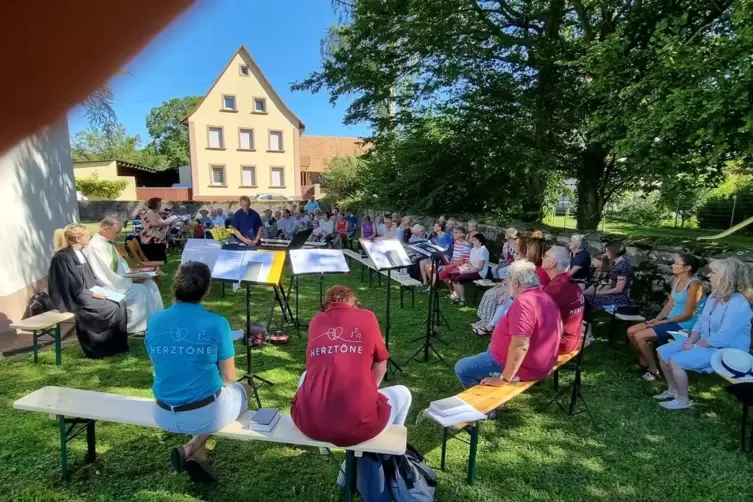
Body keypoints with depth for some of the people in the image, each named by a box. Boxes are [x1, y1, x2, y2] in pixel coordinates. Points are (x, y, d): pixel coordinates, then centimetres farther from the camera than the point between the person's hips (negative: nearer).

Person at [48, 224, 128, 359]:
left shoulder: (79, 253, 10)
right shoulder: (62, 257, -18)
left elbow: (90, 277, 18)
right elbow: (73, 288, -21)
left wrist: (103, 287, 5)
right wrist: (93, 293, -18)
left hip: (88, 293, 9)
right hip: (75, 299, -9)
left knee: (120, 303, -7)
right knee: (111, 308, -20)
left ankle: (118, 344, 0)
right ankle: (101, 347, -3)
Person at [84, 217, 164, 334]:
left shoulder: (109, 243, 7)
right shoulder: (96, 246, -21)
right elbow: (107, 276, -24)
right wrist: (131, 279, -17)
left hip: (117, 280, 9)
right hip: (108, 286, -9)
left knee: (150, 284, -1)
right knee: (140, 290, -19)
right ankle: (135, 326, -4)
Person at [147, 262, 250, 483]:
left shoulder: (153, 322, -5)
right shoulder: (216, 324, -17)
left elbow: (162, 369, 10)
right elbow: (228, 377, -6)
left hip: (164, 416, 5)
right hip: (206, 414, -5)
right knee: (242, 389, 27)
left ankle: (197, 453, 17)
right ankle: (193, 449, 10)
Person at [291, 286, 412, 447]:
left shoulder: (315, 322, 14)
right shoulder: (367, 317, 6)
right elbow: (380, 367, 16)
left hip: (308, 423, 3)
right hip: (356, 425, -3)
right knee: (402, 393, 25)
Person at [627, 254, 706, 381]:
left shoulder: (694, 285, -20)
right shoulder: (676, 280, 6)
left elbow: (688, 314, -20)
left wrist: (662, 322, -17)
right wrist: (657, 318, -3)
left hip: (684, 325, -8)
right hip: (671, 319, 9)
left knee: (639, 336, -20)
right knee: (631, 331, -1)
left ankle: (654, 370, -2)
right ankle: (643, 362, 17)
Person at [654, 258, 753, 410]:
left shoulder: (738, 304, -26)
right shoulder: (714, 296, 5)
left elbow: (722, 339, -28)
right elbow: (700, 322, 9)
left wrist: (695, 346, -18)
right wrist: (691, 341, -6)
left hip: (725, 350, -9)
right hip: (704, 341, 9)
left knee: (675, 361, -22)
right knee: (662, 351, 3)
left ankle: (684, 400, -1)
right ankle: (672, 389, 18)